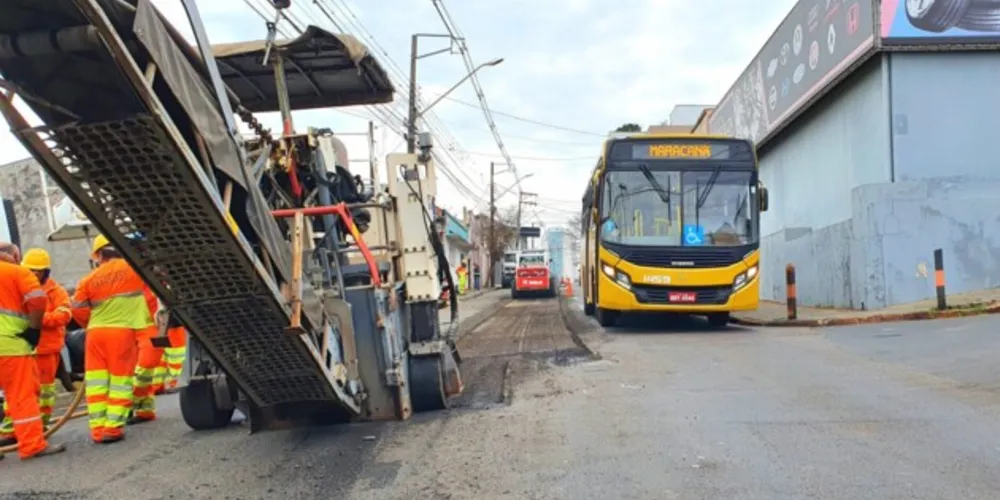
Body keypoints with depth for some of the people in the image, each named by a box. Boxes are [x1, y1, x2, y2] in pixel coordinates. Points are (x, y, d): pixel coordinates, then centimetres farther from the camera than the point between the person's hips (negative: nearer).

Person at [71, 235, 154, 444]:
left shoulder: (90, 279, 6)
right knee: (120, 380, 2)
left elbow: (78, 310, 8)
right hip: (124, 332, -3)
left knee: (96, 381, 9)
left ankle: (97, 428, 8)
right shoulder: (134, 268, -1)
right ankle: (112, 427, -3)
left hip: (96, 332, 3)